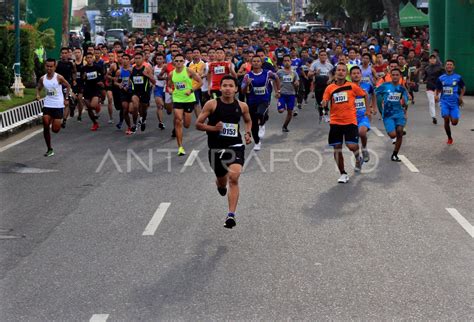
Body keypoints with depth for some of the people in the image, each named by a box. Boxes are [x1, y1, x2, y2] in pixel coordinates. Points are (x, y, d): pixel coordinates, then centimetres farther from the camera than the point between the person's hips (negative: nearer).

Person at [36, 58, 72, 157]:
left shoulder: (59, 77, -10)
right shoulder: (42, 79, 1)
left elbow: (68, 86, 4)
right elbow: (38, 88, 17)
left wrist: (66, 98, -1)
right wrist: (38, 95, -3)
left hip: (58, 105, -3)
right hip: (47, 105, 3)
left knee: (55, 129, -4)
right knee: (46, 127, -6)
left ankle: (58, 122, 35)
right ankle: (49, 149, 6)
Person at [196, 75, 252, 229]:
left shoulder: (242, 106, 1)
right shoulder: (212, 104, -7)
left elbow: (248, 121, 21)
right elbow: (198, 124, -2)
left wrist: (248, 133, 2)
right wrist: (213, 128, -18)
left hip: (235, 146, 0)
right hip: (216, 148, 0)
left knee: (234, 177, -22)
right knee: (222, 181, 16)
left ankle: (231, 215, -21)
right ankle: (221, 185, 57)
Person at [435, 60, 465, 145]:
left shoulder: (458, 77, -1)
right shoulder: (441, 78, 4)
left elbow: (463, 88, 10)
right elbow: (438, 89, 13)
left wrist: (461, 97, -4)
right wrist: (436, 95, -7)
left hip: (455, 102, -1)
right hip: (445, 102, 1)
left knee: (454, 122, -7)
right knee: (446, 119, -12)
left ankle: (452, 117, 33)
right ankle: (449, 138, 8)